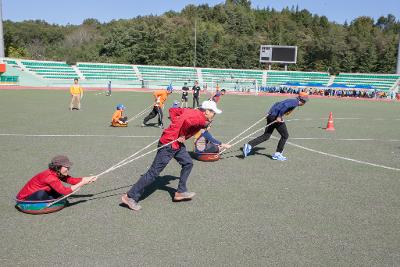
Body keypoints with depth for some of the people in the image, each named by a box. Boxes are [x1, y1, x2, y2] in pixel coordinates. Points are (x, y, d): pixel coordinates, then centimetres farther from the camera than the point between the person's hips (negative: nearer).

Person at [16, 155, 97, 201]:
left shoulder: (58, 174, -4)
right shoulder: (50, 177, -31)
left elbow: (72, 180, -5)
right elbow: (65, 191, -34)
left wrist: (88, 179, -13)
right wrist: (82, 183, -32)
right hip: (25, 199, -8)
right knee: (41, 193, -37)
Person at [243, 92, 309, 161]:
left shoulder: (292, 100, 23)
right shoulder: (295, 102, -4)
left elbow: (277, 104, 24)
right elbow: (285, 106, -23)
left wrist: (270, 113, 17)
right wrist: (279, 117, -21)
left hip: (270, 116, 9)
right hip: (276, 117, -9)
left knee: (266, 136, 10)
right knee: (285, 136, 8)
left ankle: (249, 146, -1)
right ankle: (277, 154, 12)